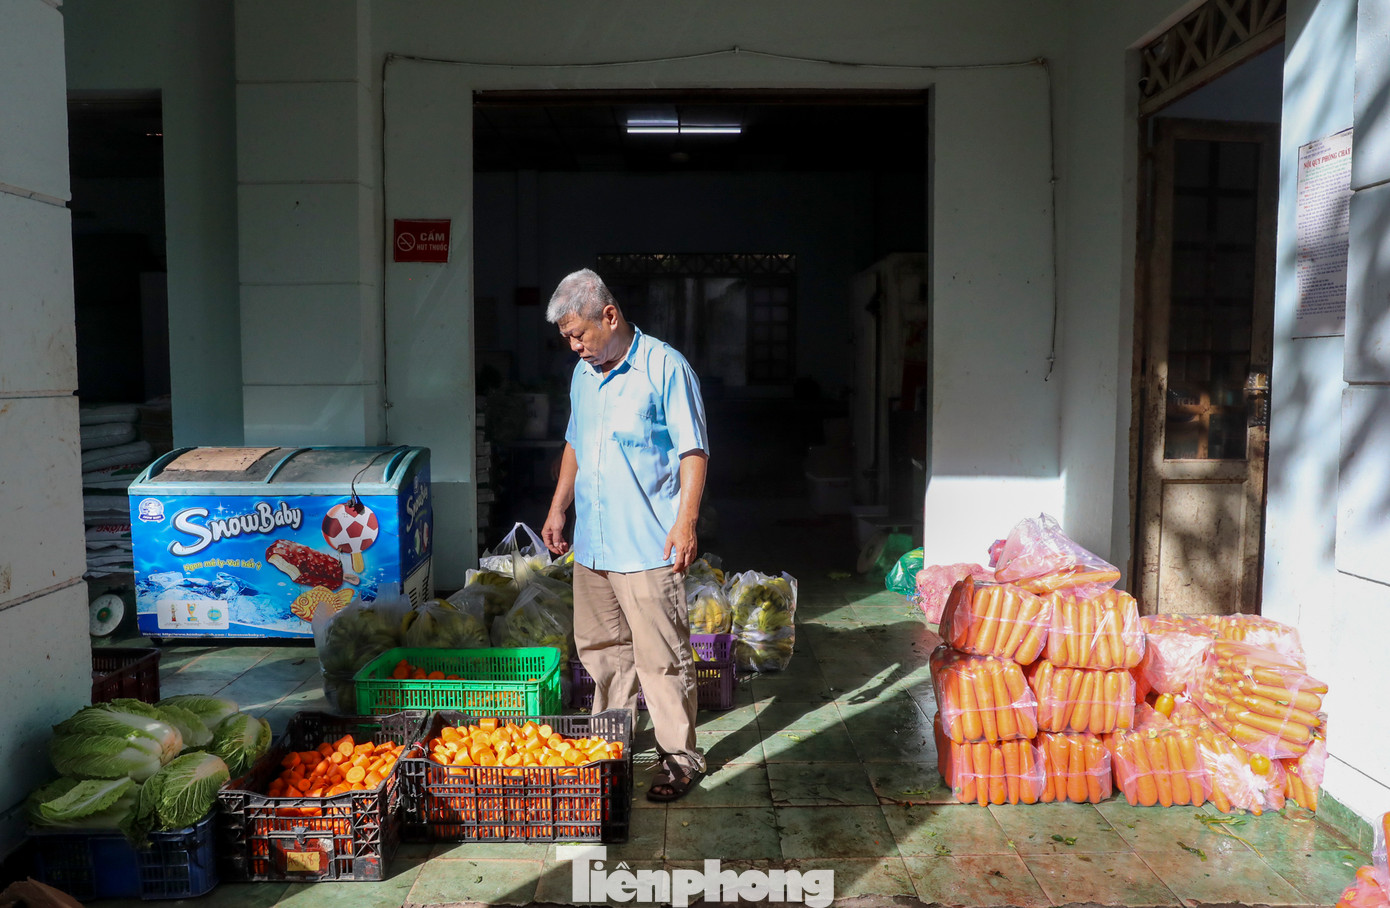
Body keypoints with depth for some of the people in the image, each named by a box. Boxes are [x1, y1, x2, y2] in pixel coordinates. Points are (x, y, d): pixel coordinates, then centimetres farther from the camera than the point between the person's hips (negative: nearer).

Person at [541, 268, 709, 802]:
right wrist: (558, 509, 21)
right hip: (591, 543, 7)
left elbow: (693, 452, -12)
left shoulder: (666, 368, -10)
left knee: (661, 658, -2)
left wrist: (685, 522, -19)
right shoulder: (583, 373, 13)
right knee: (600, 648, 17)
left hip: (648, 547, -7)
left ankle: (681, 757, 13)